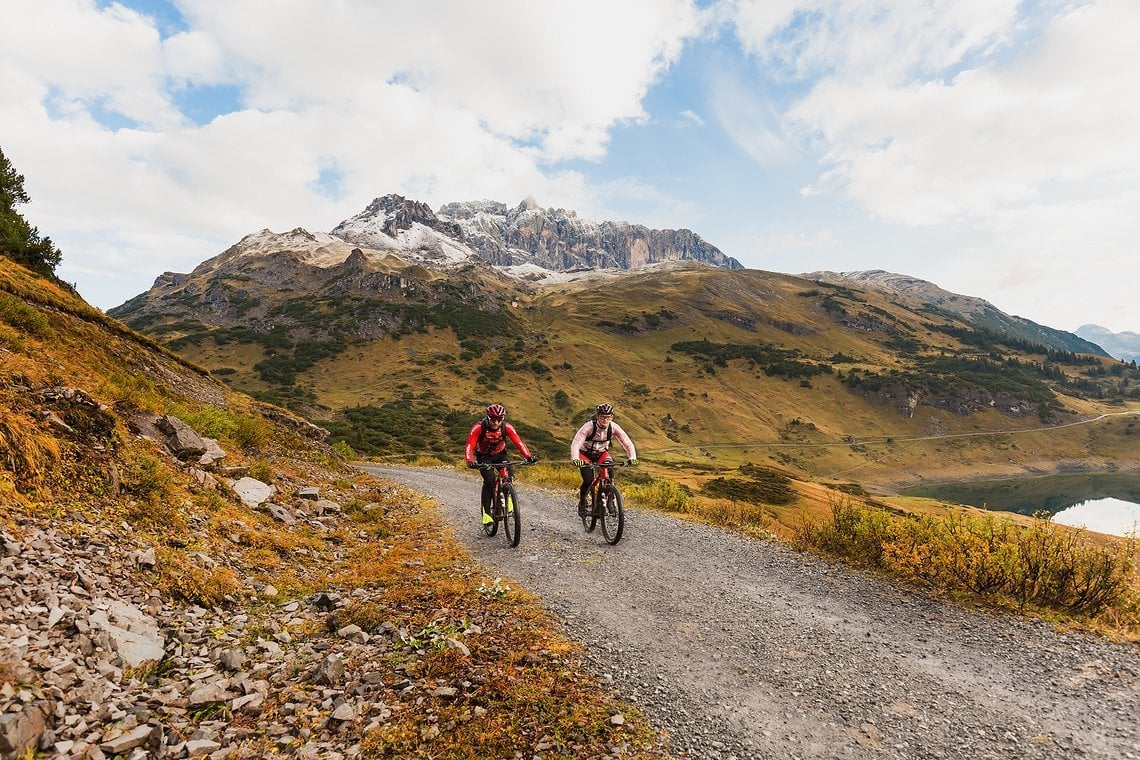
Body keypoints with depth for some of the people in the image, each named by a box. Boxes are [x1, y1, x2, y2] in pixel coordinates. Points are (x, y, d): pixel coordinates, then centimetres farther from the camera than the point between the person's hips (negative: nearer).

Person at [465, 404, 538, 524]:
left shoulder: (507, 427, -20)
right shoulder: (479, 428, -26)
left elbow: (518, 442, -27)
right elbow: (469, 446, -32)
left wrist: (529, 456, -44)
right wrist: (470, 460, -52)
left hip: (500, 454, 2)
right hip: (484, 457, -2)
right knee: (489, 480, -24)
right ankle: (486, 512, -13)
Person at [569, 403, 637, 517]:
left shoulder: (614, 427, -22)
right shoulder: (589, 426, -31)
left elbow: (627, 443, -22)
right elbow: (575, 443, -37)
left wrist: (632, 457, -40)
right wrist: (575, 459, -54)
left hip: (602, 453, 3)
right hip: (585, 454, -2)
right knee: (588, 480, -20)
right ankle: (582, 502, 8)